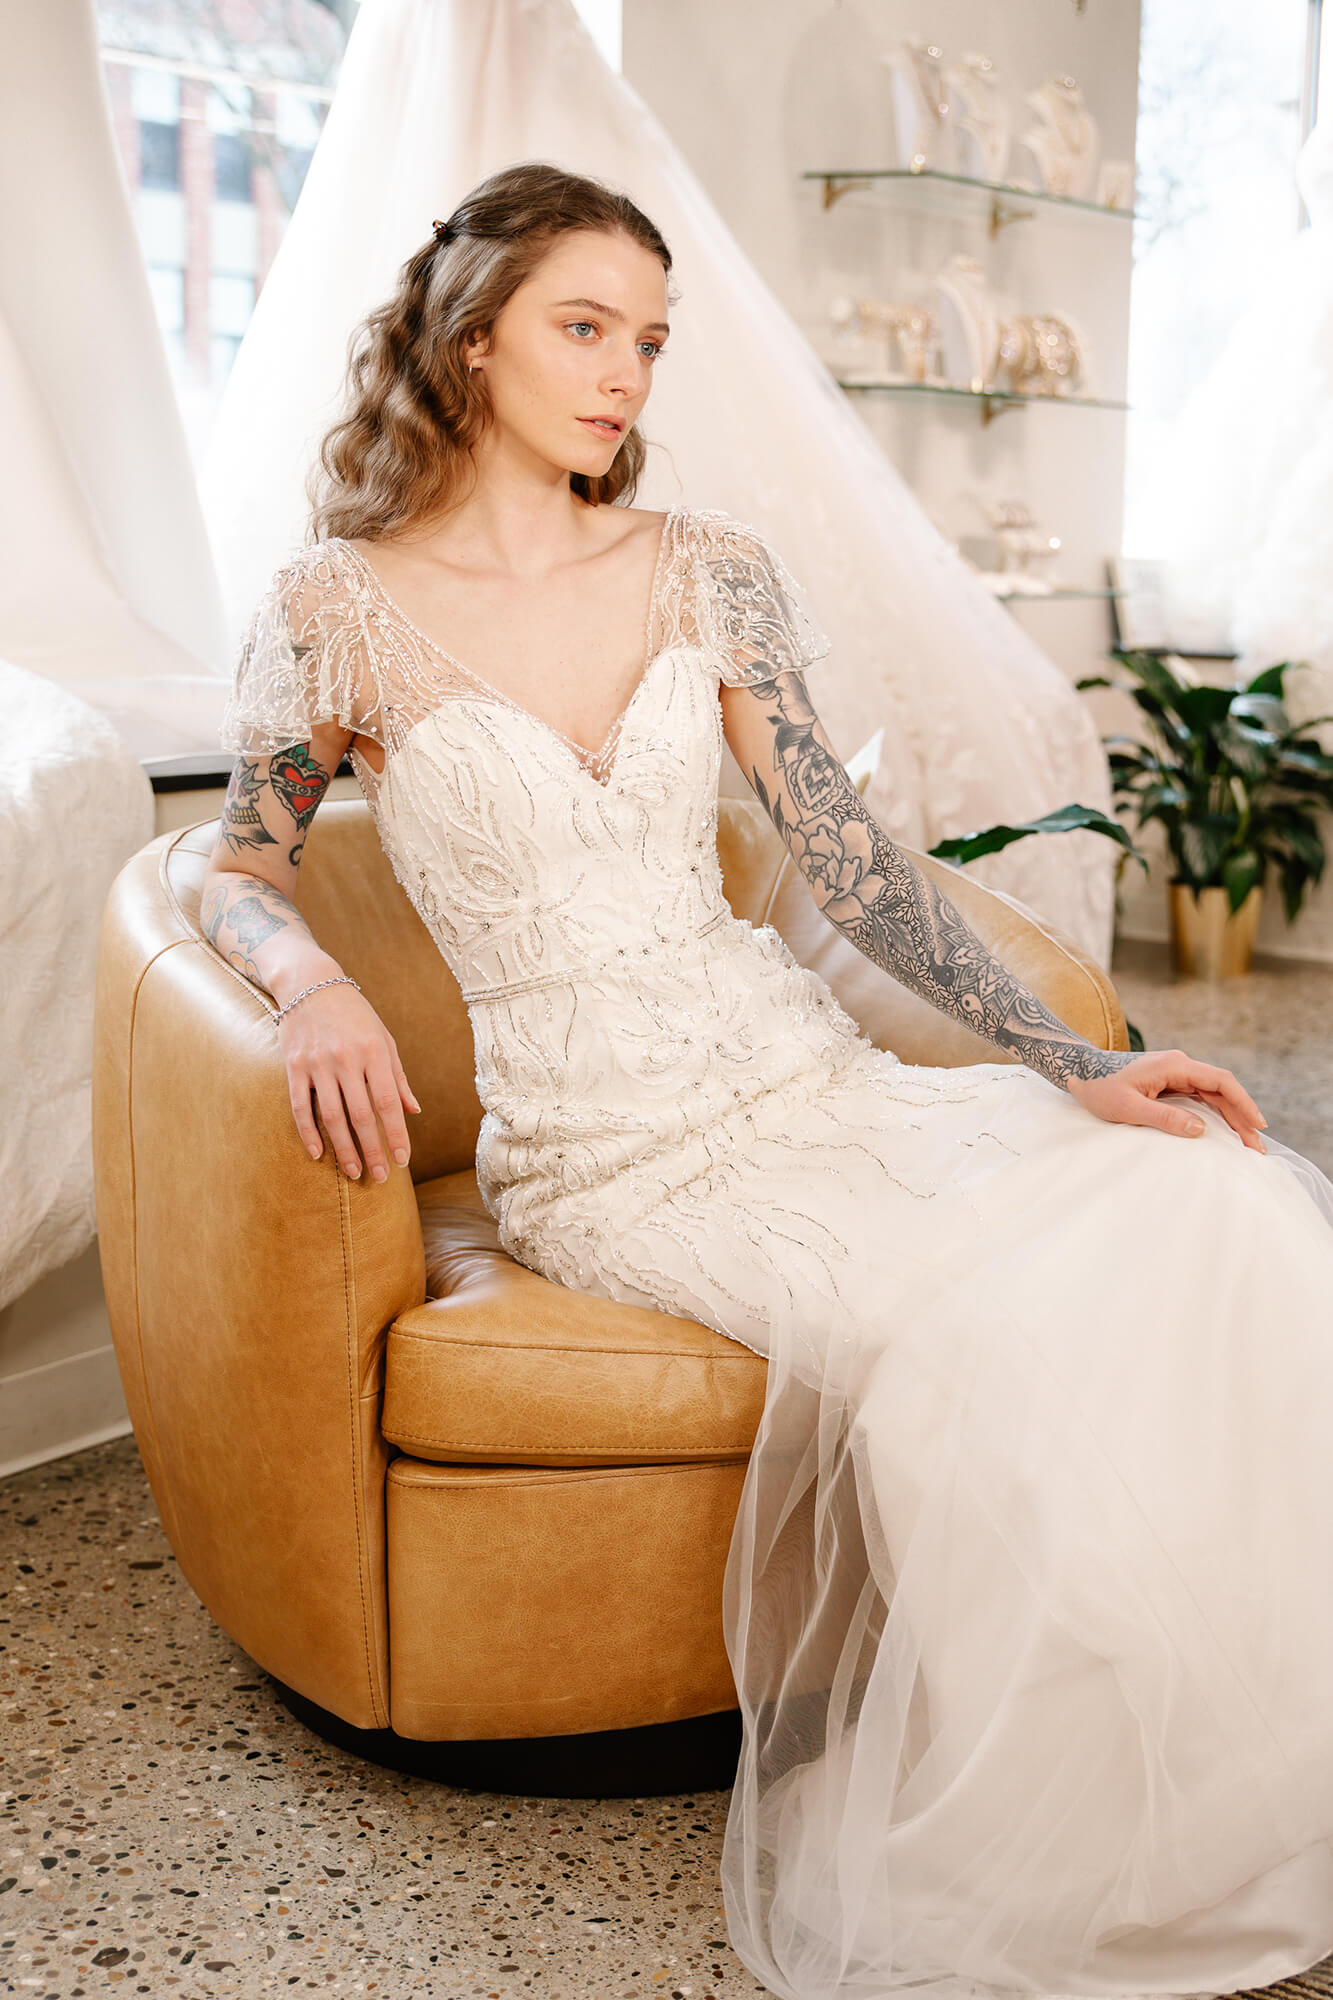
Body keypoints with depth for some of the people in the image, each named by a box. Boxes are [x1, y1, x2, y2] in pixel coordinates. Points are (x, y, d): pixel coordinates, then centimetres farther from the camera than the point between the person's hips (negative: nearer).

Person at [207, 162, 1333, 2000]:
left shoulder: (708, 570, 7)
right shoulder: (337, 610, -2)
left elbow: (847, 857, 4)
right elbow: (244, 868, 10)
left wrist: (1077, 1065, -4)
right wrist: (312, 982, -15)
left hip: (802, 1074, 4)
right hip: (607, 1155, -4)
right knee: (978, 1342, -29)